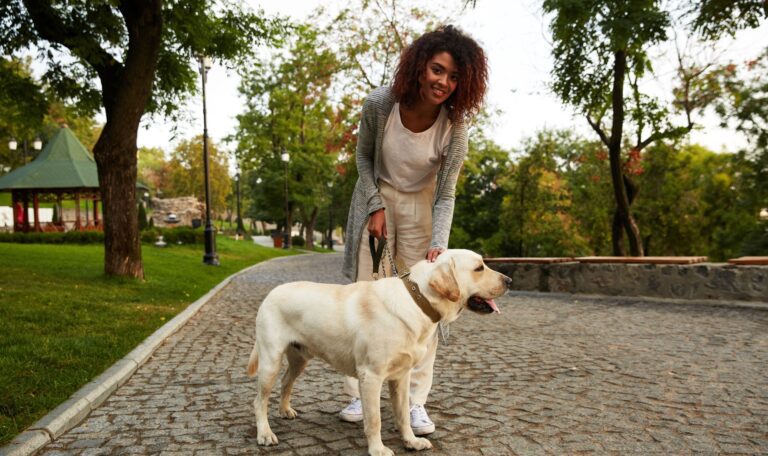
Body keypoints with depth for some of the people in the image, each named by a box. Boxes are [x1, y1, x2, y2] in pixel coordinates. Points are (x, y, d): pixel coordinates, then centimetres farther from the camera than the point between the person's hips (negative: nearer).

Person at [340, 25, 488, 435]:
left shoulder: (454, 125, -21)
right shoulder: (379, 103, -21)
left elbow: (445, 196, -16)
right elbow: (363, 157, -3)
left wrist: (438, 245, -30)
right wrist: (375, 207, -10)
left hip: (421, 209, 0)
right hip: (376, 200, 1)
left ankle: (416, 402, 6)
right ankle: (358, 394, 13)